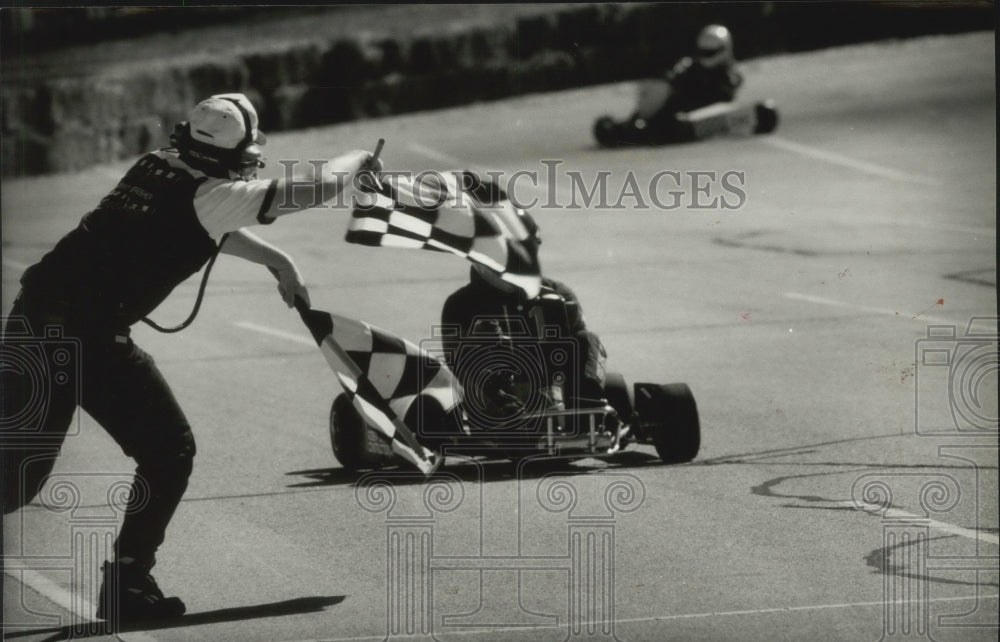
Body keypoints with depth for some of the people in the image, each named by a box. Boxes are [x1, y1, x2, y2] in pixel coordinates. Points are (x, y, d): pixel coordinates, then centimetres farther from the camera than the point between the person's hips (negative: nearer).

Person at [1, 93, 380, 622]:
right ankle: (126, 587, 11)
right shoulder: (215, 195, -5)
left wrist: (275, 260, 38)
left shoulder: (158, 166, 16)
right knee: (168, 454, 9)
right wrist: (357, 160, 20)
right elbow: (317, 189, 0)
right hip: (89, 336, -7)